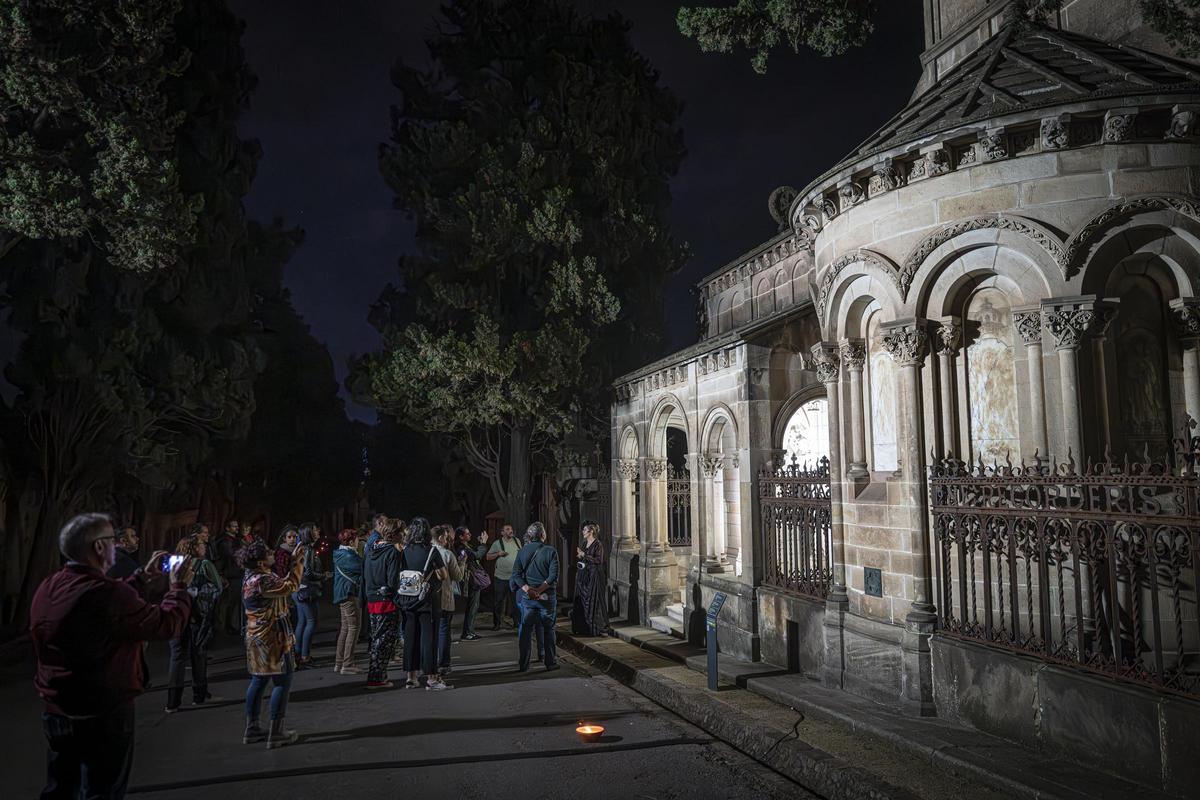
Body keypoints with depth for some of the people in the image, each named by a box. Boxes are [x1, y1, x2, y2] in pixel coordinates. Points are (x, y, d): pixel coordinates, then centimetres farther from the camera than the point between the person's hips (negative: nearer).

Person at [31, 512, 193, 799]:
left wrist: (143, 578, 19)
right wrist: (179, 586, -2)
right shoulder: (108, 594, -27)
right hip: (104, 716, -8)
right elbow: (166, 625, -17)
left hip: (56, 711, 8)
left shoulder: (47, 588, 0)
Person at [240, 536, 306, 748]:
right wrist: (297, 561, -15)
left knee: (258, 681, 15)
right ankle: (276, 733, 0)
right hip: (272, 638, -10)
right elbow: (290, 586, -24)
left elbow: (281, 582, 15)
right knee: (283, 681, -3)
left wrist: (294, 561, 8)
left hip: (257, 638, 10)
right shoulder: (262, 581, -24)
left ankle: (252, 729, 23)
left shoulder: (253, 577, 9)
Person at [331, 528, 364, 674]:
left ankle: (339, 663, 19)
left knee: (345, 628, 14)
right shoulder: (348, 556, -17)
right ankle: (347, 665, -5)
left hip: (343, 595, 11)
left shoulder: (340, 555, 13)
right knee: (354, 627, -6)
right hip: (350, 594, -11)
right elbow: (362, 568, -14)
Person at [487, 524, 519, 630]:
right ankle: (496, 624, 11)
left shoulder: (517, 542, 8)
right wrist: (498, 554, -17)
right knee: (498, 601, 2)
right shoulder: (497, 543, -3)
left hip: (515, 577, 3)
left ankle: (517, 621, 22)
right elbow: (488, 557, -2)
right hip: (501, 577, -3)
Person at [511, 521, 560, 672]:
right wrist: (539, 590, -15)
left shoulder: (522, 552, 4)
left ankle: (523, 664, 12)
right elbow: (553, 576, -15)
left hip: (526, 597, 2)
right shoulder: (551, 552, -6)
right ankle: (550, 662, 16)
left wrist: (528, 589, -14)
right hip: (546, 596, -2)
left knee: (525, 630, 9)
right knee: (548, 630, 10)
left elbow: (516, 574, -5)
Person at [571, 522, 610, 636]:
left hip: (594, 576, -8)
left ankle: (595, 628, 4)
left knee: (593, 602, -4)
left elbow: (599, 560, -17)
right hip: (583, 576, 8)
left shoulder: (598, 544, -10)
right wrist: (579, 556, -2)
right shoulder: (584, 544, 13)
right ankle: (583, 627, 15)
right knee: (581, 601, 7)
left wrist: (584, 555, -19)